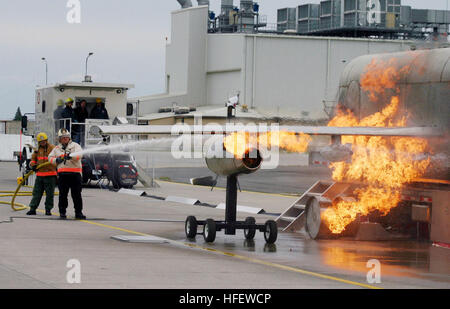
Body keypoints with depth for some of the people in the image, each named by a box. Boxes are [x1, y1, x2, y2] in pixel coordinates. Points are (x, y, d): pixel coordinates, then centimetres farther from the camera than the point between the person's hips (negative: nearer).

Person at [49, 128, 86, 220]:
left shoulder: (75, 145, 7)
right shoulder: (57, 148, 19)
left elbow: (79, 154, -10)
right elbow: (50, 157, 19)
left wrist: (70, 156, -28)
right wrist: (56, 160, -2)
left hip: (75, 173, -3)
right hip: (62, 174, 3)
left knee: (77, 194, -2)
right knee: (62, 194, 3)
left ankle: (78, 212, 4)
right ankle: (62, 212, 10)